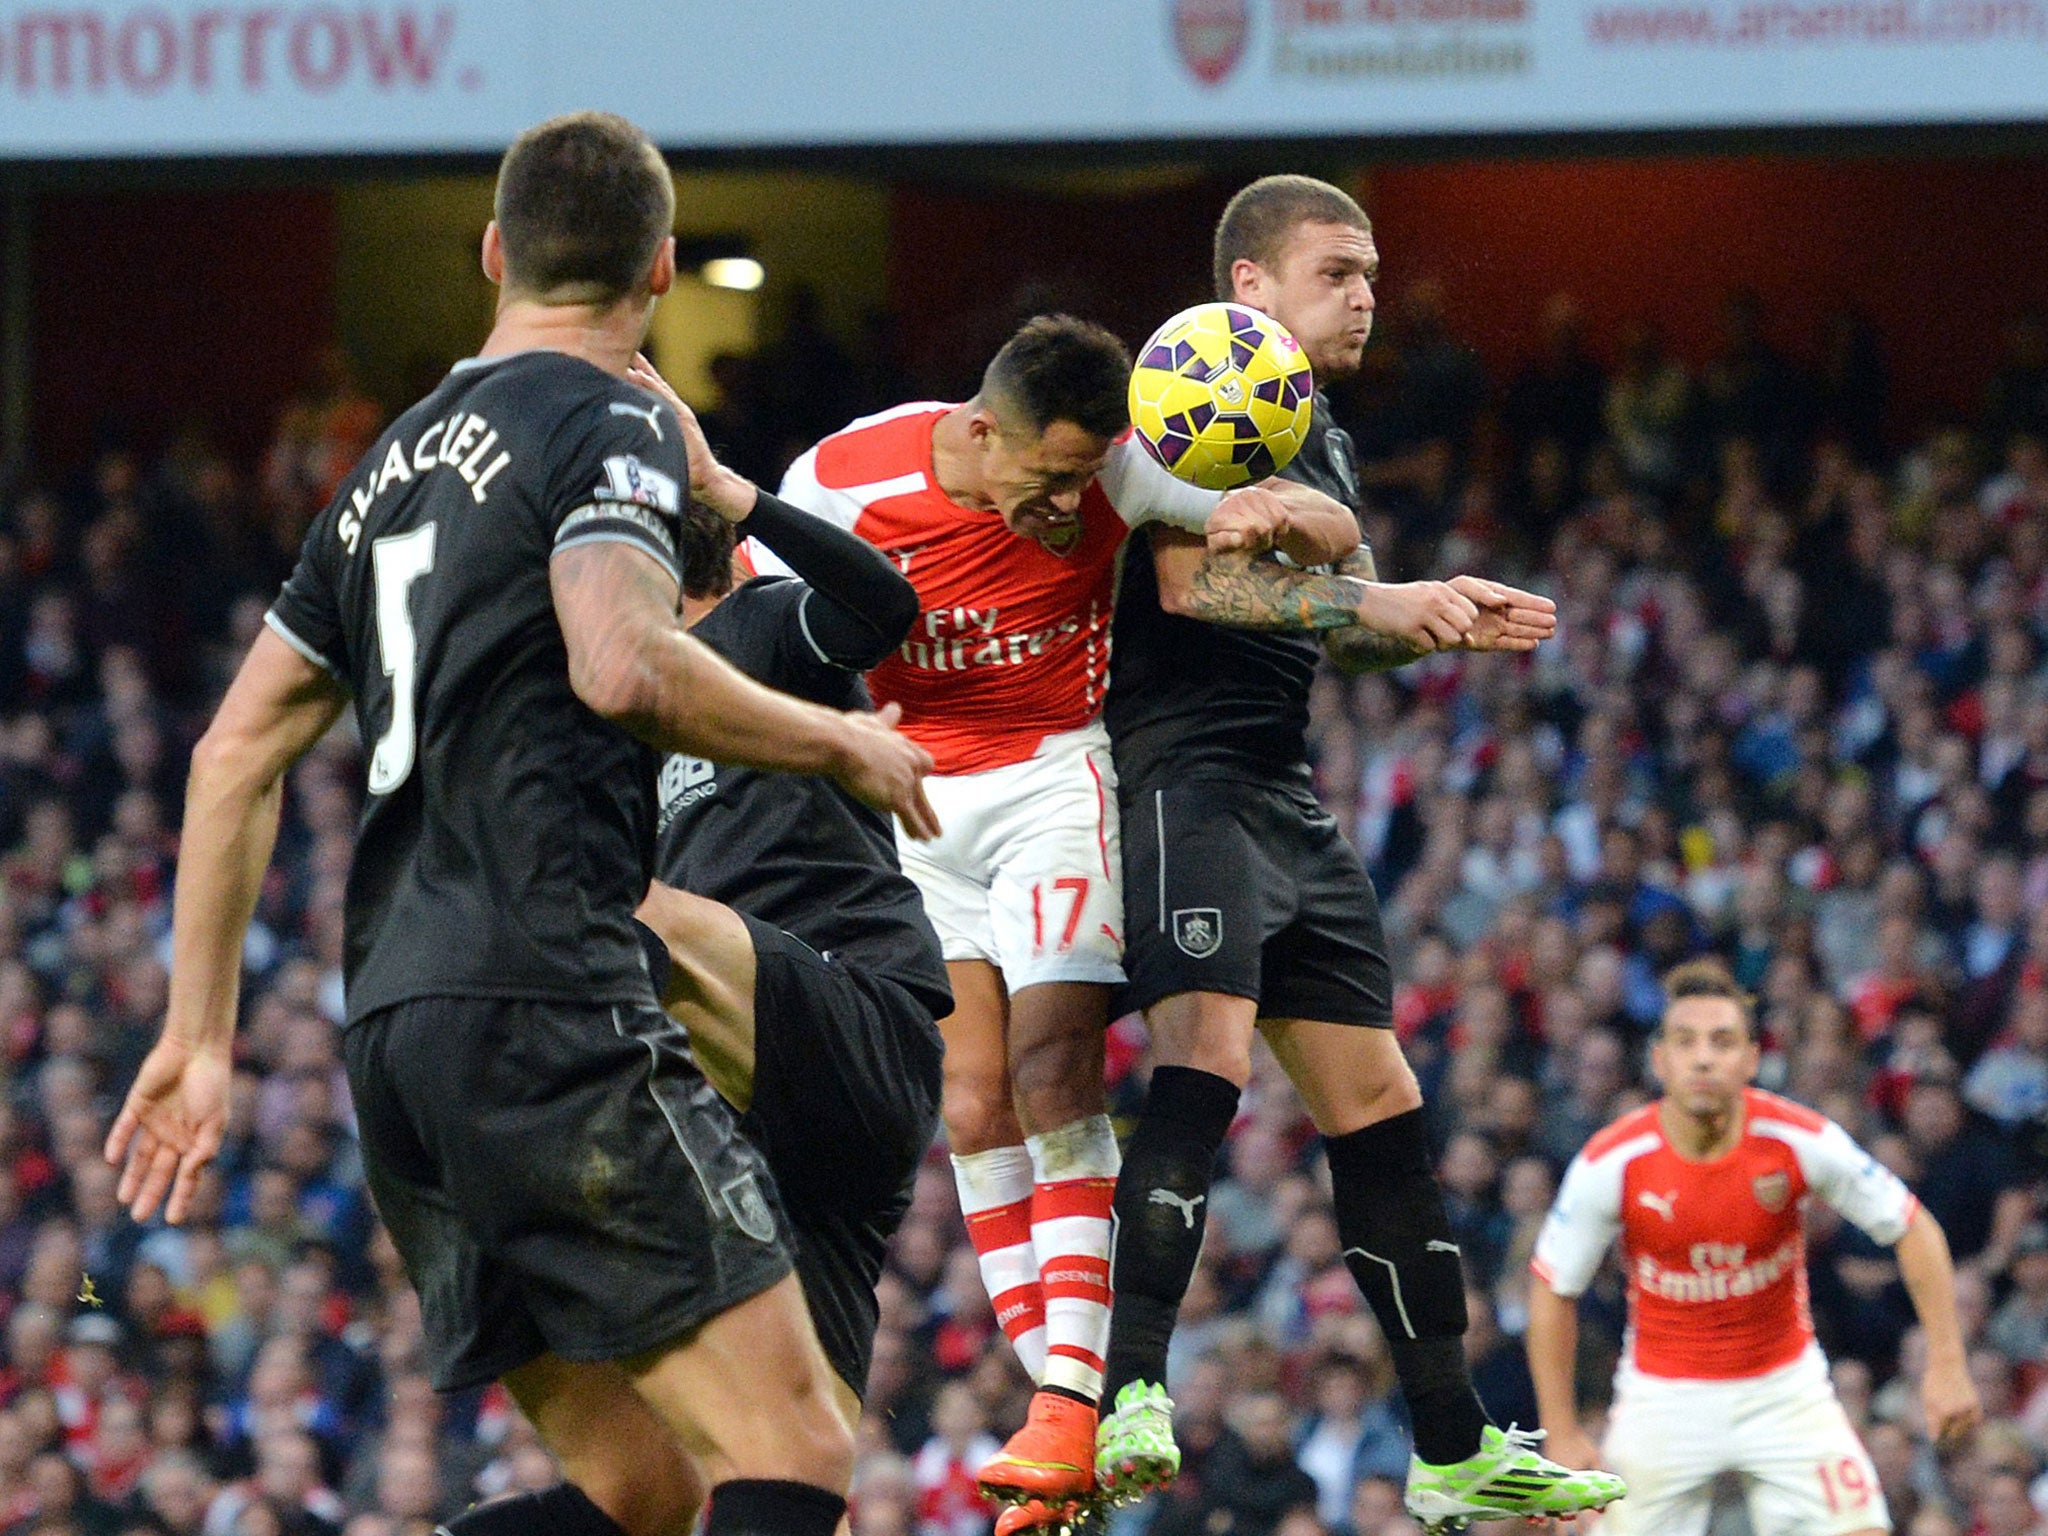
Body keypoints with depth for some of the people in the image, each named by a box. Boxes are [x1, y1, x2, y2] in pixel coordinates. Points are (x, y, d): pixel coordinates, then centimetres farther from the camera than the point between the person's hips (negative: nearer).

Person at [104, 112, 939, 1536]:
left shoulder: (393, 463, 23)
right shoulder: (611, 424, -1)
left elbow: (237, 753, 23)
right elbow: (622, 665, -19)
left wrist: (199, 1034, 24)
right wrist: (840, 741, -4)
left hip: (394, 1030, 9)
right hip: (544, 997, -9)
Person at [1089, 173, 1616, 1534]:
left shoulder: (1324, 443, 22)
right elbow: (1190, 578, -21)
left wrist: (1448, 621, 10)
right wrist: (1375, 600, -27)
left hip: (1288, 802, 10)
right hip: (1187, 777, -10)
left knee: (1378, 1103, 10)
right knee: (1205, 1063, -26)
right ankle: (1131, 1397, -33)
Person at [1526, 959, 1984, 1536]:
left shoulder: (1800, 1140, -17)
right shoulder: (1611, 1164, -18)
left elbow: (1914, 1229, -5)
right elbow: (1552, 1292, -6)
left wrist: (1946, 1363, -12)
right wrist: (1562, 1434, -6)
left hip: (1785, 1386, 0)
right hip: (1663, 1397, 0)